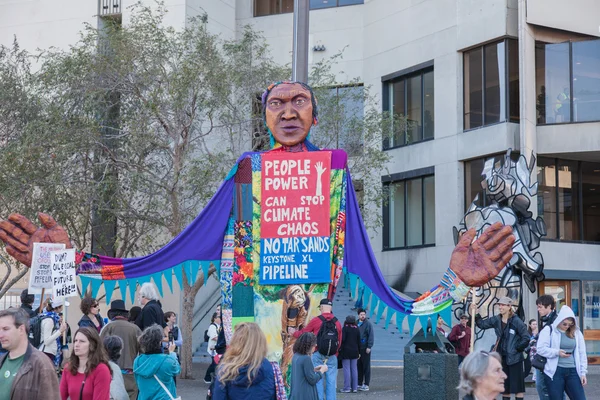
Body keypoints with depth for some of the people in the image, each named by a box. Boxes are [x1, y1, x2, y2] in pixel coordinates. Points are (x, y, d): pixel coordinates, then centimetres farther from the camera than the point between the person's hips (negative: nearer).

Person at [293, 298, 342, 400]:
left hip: (318, 355, -2)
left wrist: (294, 333, 29)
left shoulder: (316, 320, -3)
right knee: (331, 381, 3)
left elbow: (303, 333, 8)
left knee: (318, 380, 1)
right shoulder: (337, 322, 6)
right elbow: (339, 341, 11)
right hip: (332, 356, 2)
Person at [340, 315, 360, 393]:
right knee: (354, 369, 9)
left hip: (346, 351, -5)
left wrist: (340, 349, -7)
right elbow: (359, 341, 11)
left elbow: (342, 339, -17)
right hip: (354, 352, 5)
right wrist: (359, 352, 17)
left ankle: (347, 388, -4)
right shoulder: (357, 329, 7)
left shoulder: (345, 328, -9)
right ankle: (354, 388, 10)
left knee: (347, 369, -3)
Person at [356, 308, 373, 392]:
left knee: (366, 366, -1)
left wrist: (369, 347, -16)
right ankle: (359, 383, 17)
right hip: (357, 347, 6)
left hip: (365, 348, -6)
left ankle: (366, 384, 1)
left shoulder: (368, 324, -5)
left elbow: (371, 336, -10)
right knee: (359, 366, 10)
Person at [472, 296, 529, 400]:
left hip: (514, 357, -6)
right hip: (502, 356, 6)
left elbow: (526, 338, -11)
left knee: (517, 384, -3)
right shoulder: (496, 320, 6)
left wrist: (517, 348, -9)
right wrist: (476, 314, 1)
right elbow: (482, 324, 13)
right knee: (505, 385, 13)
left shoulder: (516, 321, -12)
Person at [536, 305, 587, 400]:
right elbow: (540, 349, -7)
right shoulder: (548, 330, -2)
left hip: (573, 371, 3)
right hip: (554, 371, -3)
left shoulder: (576, 332, 10)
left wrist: (583, 372, 5)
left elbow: (582, 353, 11)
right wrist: (557, 352, -17)